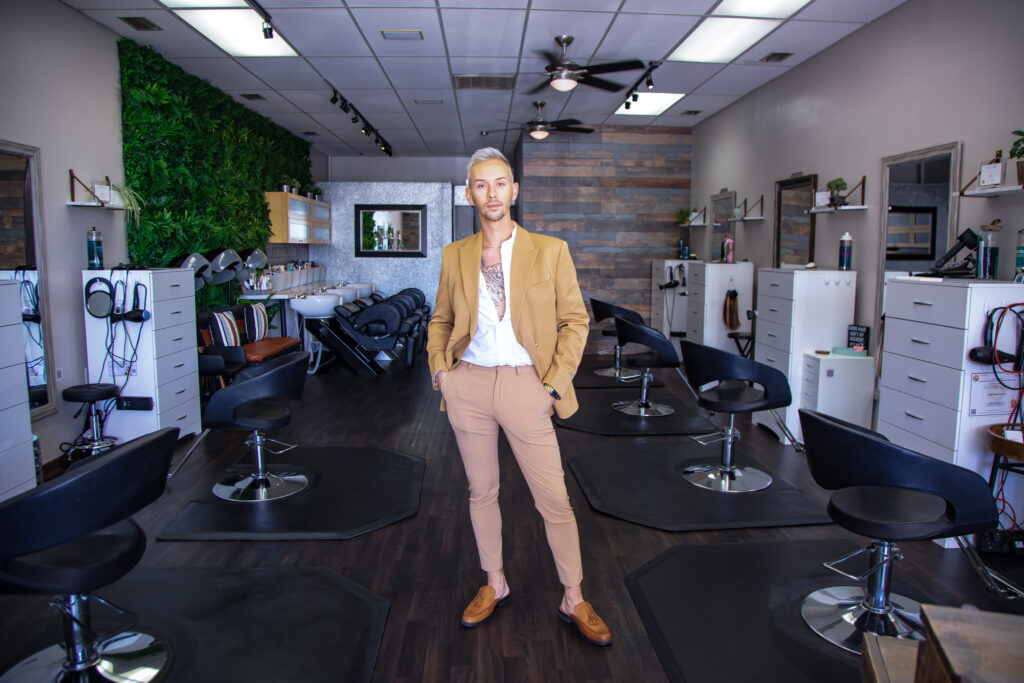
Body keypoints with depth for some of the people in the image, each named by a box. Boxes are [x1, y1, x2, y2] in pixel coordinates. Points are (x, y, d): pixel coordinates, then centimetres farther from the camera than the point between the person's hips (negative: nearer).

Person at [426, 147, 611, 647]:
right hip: (468, 385, 3)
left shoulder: (550, 251, 0)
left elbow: (575, 320, 0)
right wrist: (440, 368, 2)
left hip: (524, 384, -2)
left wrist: (555, 383, -8)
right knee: (481, 492, 14)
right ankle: (494, 585, 34)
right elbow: (440, 320, 17)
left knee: (554, 499, 3)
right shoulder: (454, 256, 7)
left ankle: (573, 601, 21)